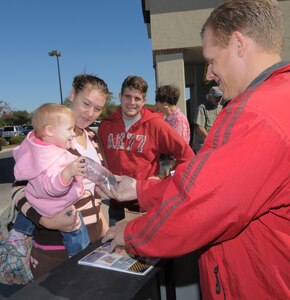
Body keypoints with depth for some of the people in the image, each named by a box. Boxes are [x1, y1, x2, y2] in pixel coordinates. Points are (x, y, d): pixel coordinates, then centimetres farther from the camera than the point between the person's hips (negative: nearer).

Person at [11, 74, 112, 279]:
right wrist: (47, 221, -28)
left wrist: (102, 219, 14)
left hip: (93, 238, 7)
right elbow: (19, 187, -14)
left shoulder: (93, 138, 8)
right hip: (57, 247, -6)